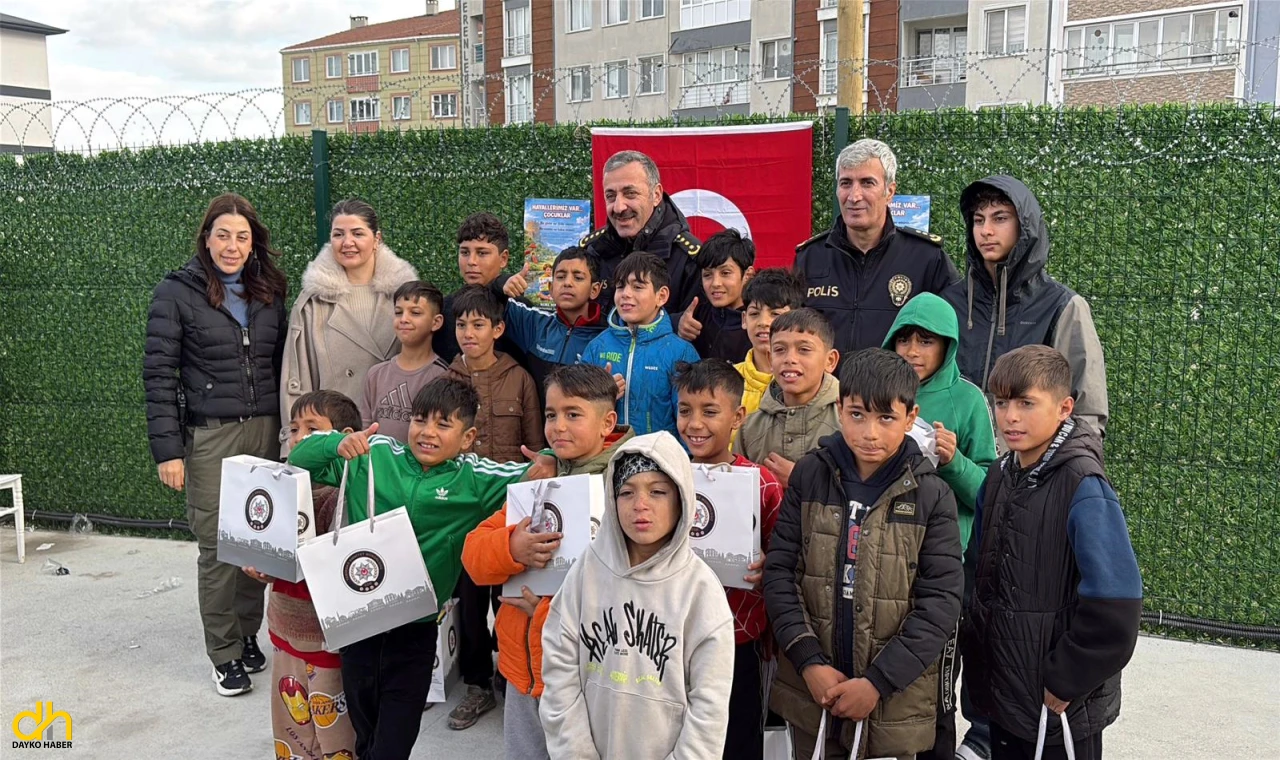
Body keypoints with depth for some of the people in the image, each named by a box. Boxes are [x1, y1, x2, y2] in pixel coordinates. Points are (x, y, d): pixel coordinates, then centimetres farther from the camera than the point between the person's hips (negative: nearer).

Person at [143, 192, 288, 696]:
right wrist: (167, 449, -11)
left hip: (265, 429, 4)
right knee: (218, 545, -1)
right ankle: (225, 655, 14)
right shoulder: (176, 293, -2)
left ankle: (248, 637, 21)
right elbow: (159, 375, -5)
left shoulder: (268, 293, 11)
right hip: (209, 436, -3)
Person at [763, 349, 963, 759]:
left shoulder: (932, 495, -7)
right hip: (810, 688, 2)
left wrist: (878, 682, -14)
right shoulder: (810, 476, -3)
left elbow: (940, 602, -9)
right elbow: (779, 570, -3)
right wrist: (810, 663, -11)